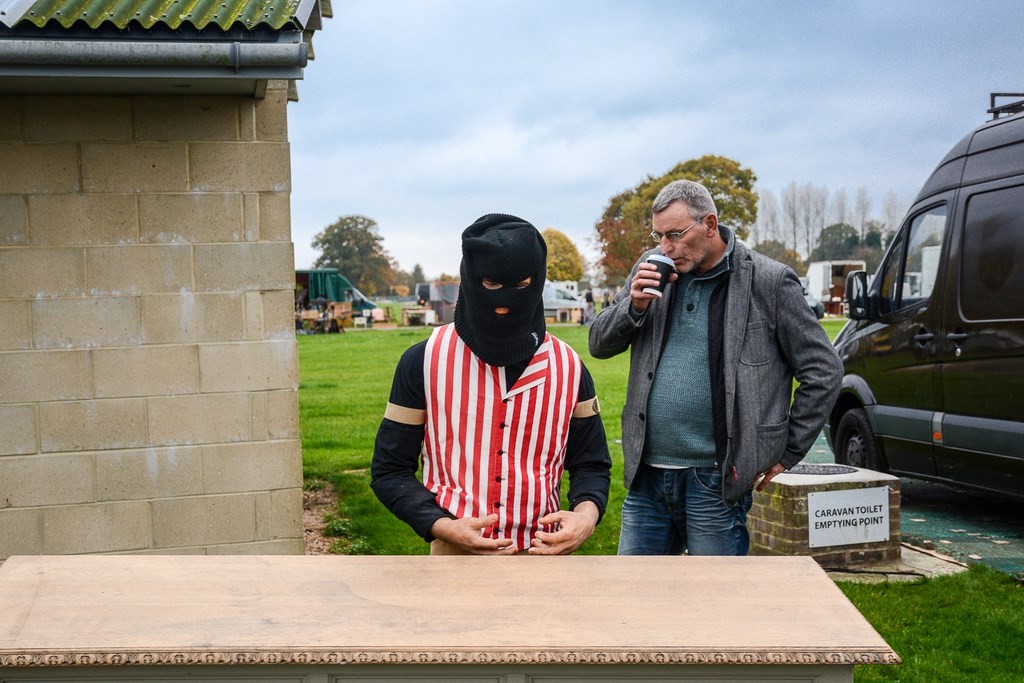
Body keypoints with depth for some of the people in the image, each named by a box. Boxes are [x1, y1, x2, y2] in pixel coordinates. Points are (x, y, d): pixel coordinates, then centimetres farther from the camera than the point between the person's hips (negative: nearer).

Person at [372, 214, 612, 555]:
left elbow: (590, 462, 11)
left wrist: (586, 514, -10)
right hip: (456, 553, -2)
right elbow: (390, 470, 0)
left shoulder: (568, 367, 1)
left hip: (540, 553, 2)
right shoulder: (425, 362, -5)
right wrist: (442, 526, -16)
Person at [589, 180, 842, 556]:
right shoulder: (653, 271, 9)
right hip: (647, 475, 5)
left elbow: (824, 372, -1)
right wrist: (634, 306, -7)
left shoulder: (769, 282, -5)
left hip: (716, 481, -5)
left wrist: (786, 454, -1)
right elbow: (599, 344, 13)